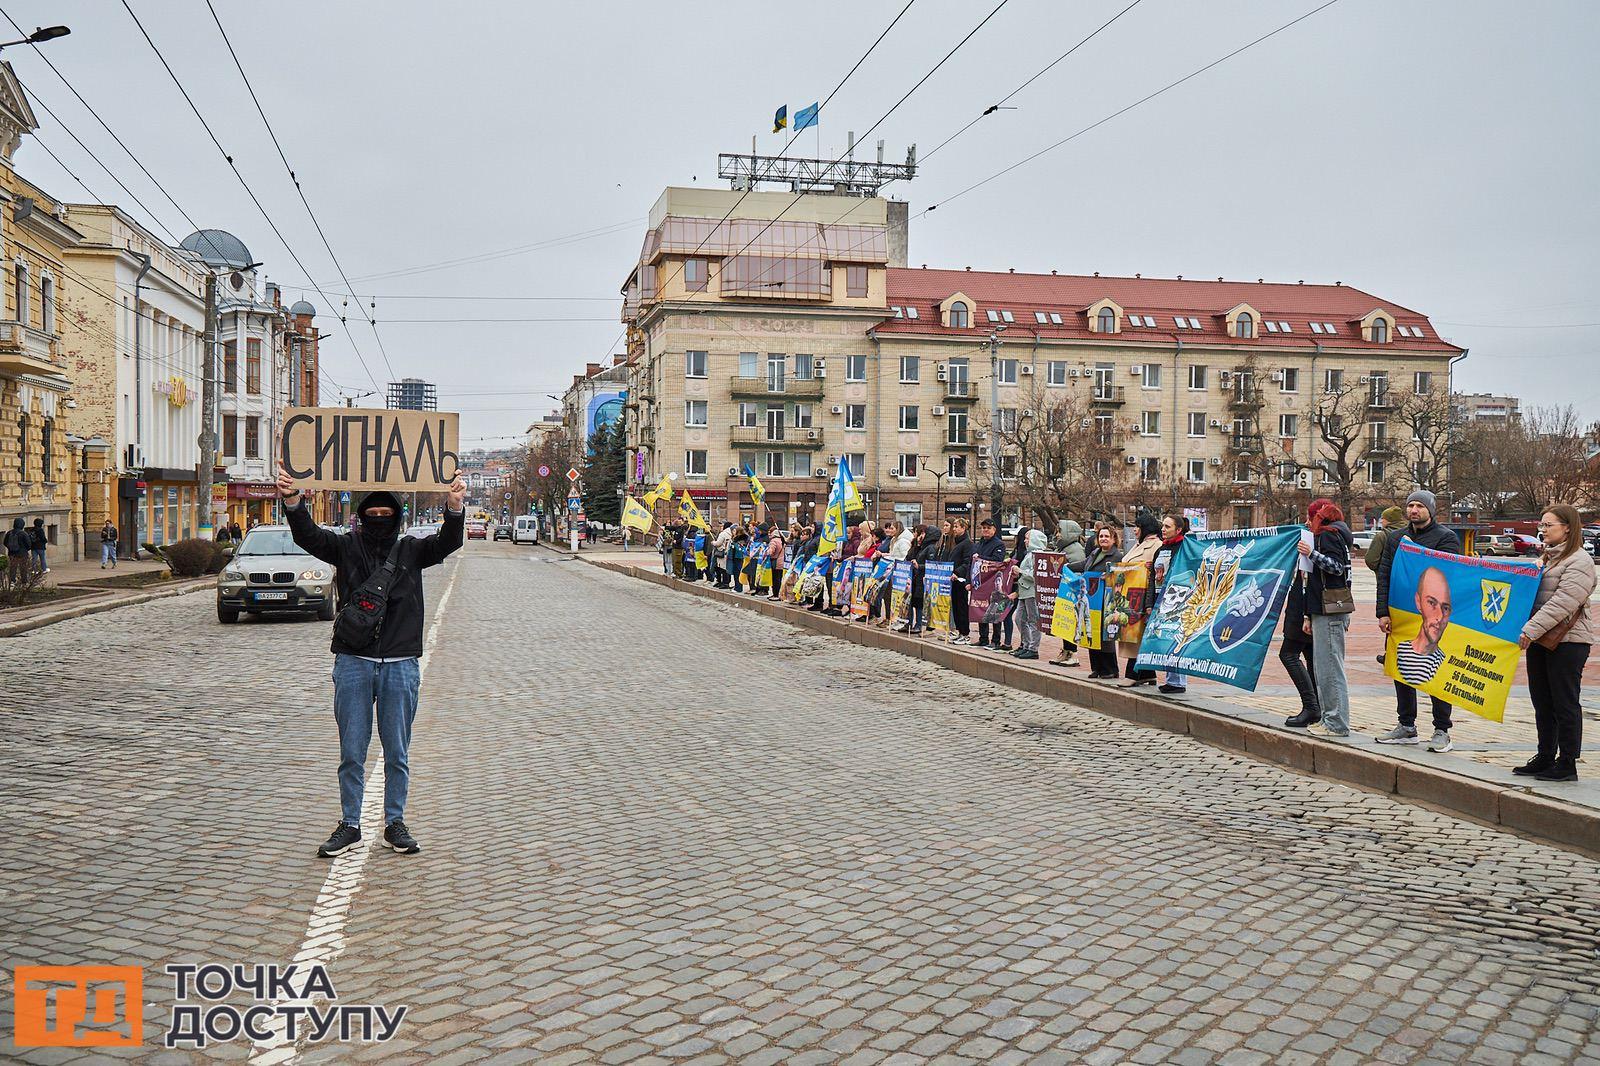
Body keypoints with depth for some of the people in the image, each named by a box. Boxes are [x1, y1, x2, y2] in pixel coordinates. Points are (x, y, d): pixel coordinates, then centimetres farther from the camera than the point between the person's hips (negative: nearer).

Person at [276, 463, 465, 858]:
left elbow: (447, 542, -9)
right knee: (351, 752, 7)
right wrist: (292, 499, -27)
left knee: (397, 753, 9)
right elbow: (307, 535, -8)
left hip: (401, 666, 0)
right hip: (353, 664, 0)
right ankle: (349, 825, 19)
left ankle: (395, 824, 21)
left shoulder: (411, 550, 6)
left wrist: (455, 507, -29)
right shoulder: (347, 547, 6)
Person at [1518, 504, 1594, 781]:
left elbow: (1563, 603, -20)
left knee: (1565, 703, -1)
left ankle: (1567, 764, 7)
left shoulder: (1580, 561, -11)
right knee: (1542, 703, 12)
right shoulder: (1547, 558, 17)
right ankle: (1545, 758, 21)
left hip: (1567, 642, -8)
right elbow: (1531, 593, 24)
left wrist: (1532, 630, -25)